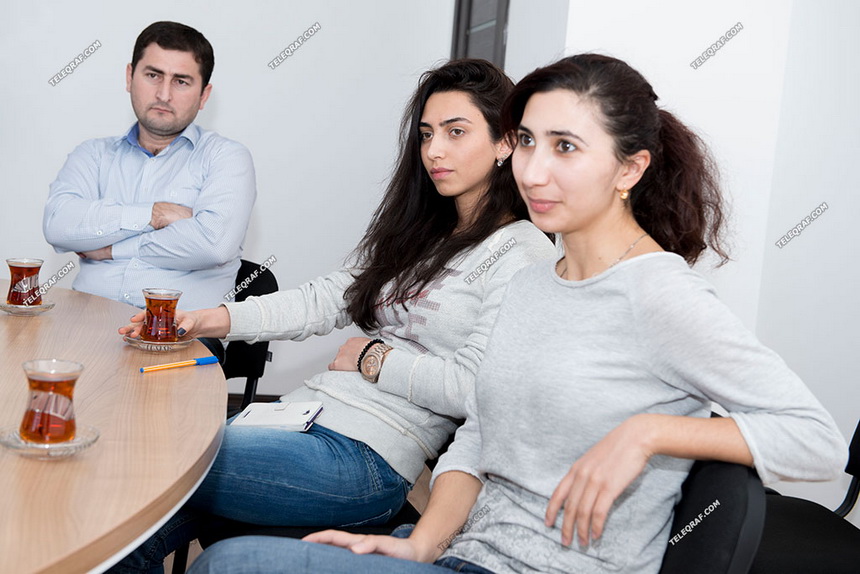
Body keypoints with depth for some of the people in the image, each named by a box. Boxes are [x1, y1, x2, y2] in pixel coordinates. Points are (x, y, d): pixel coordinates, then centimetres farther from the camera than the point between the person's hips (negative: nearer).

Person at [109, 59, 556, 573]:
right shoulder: (418, 232, 20)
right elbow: (327, 299, 13)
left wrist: (373, 357, -5)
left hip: (368, 456, -7)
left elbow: (471, 386, -16)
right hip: (309, 411, 7)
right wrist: (218, 318, 2)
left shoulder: (521, 253, -5)